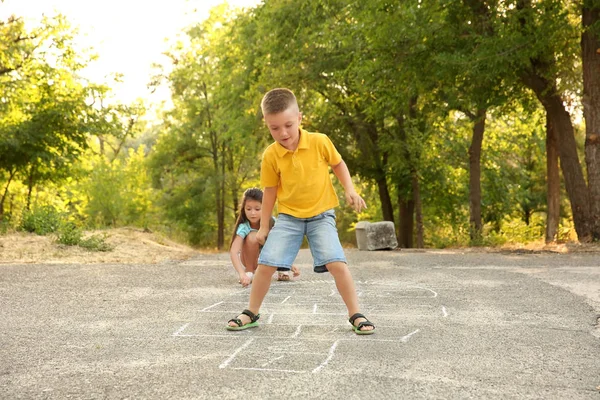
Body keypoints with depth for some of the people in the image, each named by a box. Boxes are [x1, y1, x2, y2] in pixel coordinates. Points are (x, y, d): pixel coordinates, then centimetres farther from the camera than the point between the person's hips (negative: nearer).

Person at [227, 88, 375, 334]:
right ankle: (251, 314, 14)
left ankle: (355, 315, 0)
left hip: (321, 215, -1)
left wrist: (350, 190, -7)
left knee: (337, 264, -16)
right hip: (288, 217, 1)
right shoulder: (270, 155, -9)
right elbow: (270, 191, 3)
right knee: (265, 264, -6)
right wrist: (264, 226, 7)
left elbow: (338, 164, 7)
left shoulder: (320, 142, -12)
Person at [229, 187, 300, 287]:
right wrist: (242, 274, -57)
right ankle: (249, 272, -16)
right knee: (252, 237, -33)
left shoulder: (272, 222, -23)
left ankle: (282, 270, -4)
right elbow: (233, 251, -43)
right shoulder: (243, 227, -31)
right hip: (250, 260, -2)